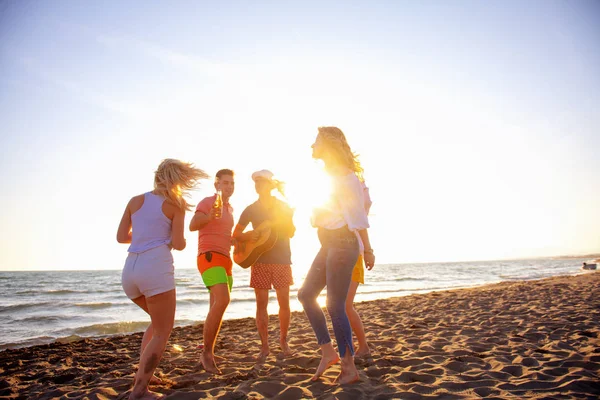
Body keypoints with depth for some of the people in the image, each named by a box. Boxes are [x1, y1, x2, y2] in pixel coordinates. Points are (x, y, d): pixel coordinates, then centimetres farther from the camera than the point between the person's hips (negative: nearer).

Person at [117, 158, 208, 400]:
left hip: (130, 270, 6)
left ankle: (141, 376, 21)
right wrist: (181, 240, 20)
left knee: (159, 321, 27)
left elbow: (121, 237, 15)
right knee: (162, 333, 5)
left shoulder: (135, 201, 16)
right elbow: (178, 244, -3)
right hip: (156, 267, -6)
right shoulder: (176, 205, 4)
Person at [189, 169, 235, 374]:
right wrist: (209, 217, -39)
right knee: (223, 301, -26)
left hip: (225, 260, 8)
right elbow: (193, 226, -19)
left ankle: (207, 352, 13)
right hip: (209, 257, -8)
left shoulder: (229, 208, 21)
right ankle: (207, 352, -18)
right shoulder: (207, 202, -3)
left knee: (216, 309, 5)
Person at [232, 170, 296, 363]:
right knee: (261, 303, -1)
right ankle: (264, 347, 8)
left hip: (282, 260, -1)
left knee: (284, 302, 0)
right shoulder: (251, 209, 6)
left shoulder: (283, 206, 4)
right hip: (259, 260, 1)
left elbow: (291, 233, -1)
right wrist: (247, 236, -12)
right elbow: (235, 234, 8)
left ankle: (283, 341, 20)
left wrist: (285, 218, -19)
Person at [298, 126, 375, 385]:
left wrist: (367, 249, -16)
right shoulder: (329, 175, 18)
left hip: (342, 243, -10)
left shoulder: (343, 174, -11)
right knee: (306, 294, 10)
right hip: (329, 244, 10)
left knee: (335, 306, -6)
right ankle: (328, 352, 14)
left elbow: (357, 212, -15)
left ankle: (349, 368, 5)